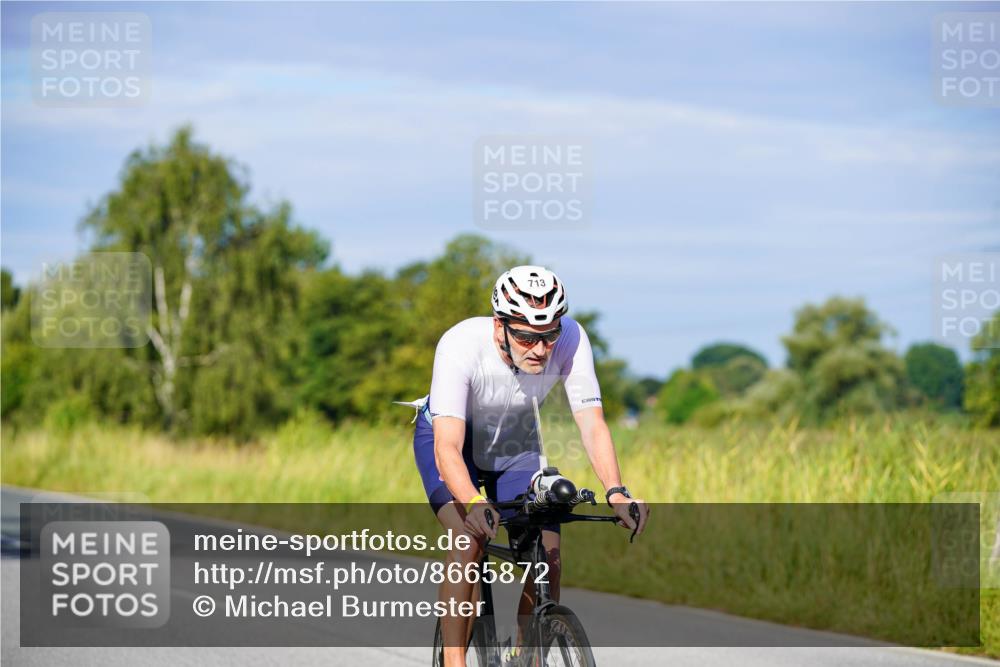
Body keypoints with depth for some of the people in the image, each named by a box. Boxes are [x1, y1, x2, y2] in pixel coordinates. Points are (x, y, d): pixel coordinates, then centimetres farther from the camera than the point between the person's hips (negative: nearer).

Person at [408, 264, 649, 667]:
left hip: (515, 445, 3)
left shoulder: (570, 340, -30)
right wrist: (472, 504, -62)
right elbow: (447, 447, -44)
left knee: (548, 553, -14)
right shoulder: (461, 346, -38)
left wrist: (616, 492, -48)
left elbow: (592, 425, -31)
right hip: (450, 437, -3)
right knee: (469, 540, -28)